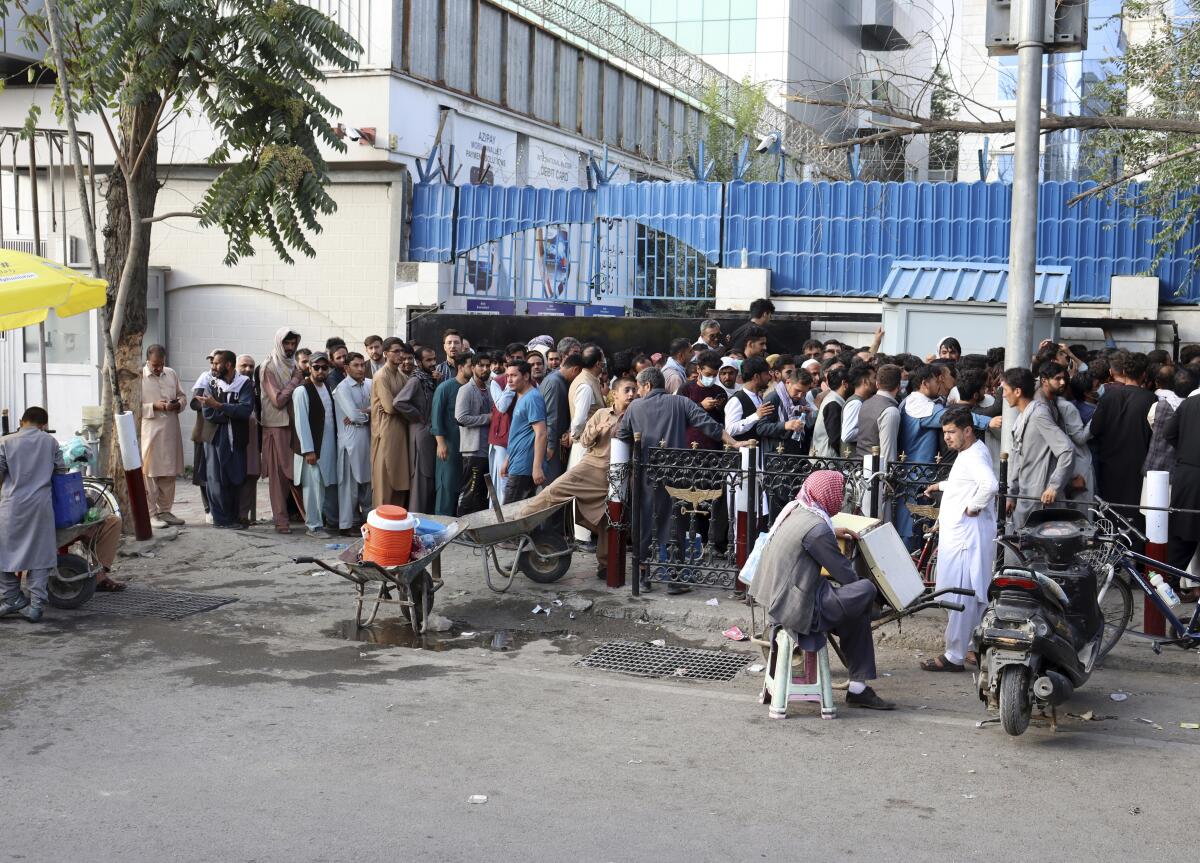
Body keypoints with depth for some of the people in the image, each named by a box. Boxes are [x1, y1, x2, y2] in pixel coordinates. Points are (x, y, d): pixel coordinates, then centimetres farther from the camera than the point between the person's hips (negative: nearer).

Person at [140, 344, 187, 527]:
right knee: (149, 473, -1)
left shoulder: (171, 374, 10)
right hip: (149, 432, -6)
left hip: (170, 431, 6)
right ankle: (151, 513, 5)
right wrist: (154, 407, -19)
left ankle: (165, 510, 21)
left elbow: (182, 395, 18)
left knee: (169, 474, 11)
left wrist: (178, 404, -4)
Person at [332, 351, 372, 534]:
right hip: (350, 439, -6)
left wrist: (361, 413, -13)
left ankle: (368, 518, 21)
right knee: (350, 483, -2)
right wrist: (368, 414, 1)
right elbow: (353, 415, -17)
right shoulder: (343, 388, -9)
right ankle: (347, 524, 4)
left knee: (367, 480, 11)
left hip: (368, 437, 6)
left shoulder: (369, 385, 10)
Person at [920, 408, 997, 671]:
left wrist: (974, 506, -23)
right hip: (959, 533, 11)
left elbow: (990, 484, -36)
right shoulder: (968, 453, 16)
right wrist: (941, 486, 29)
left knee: (960, 597, -6)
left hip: (967, 536, -11)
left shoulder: (975, 455, -17)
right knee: (975, 595, 15)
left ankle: (954, 656, -3)